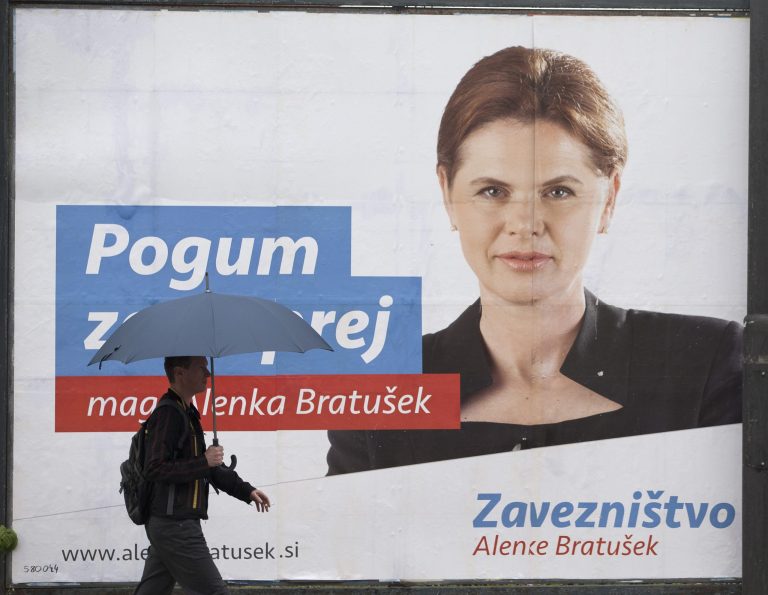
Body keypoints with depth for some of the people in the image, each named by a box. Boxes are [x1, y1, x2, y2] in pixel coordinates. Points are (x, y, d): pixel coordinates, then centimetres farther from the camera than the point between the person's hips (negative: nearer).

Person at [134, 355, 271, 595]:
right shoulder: (168, 415, -15)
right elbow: (155, 469, -23)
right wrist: (204, 462, -20)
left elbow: (209, 469, 27)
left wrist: (246, 491, 22)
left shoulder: (186, 414, 18)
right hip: (176, 527, -10)